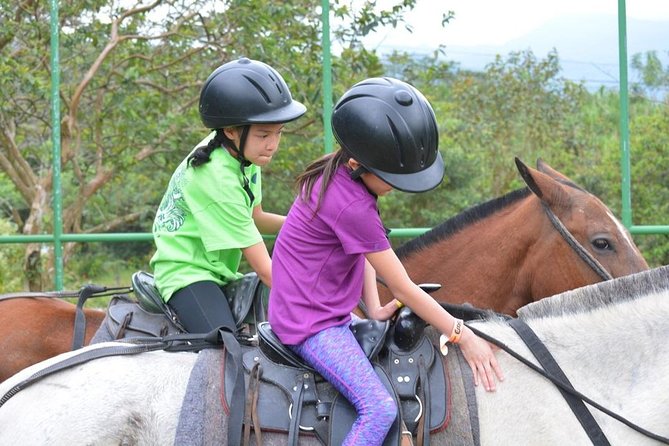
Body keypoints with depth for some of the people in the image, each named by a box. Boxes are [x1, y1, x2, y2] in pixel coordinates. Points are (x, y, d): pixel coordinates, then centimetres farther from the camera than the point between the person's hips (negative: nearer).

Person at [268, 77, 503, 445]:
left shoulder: (341, 173, 1)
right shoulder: (352, 206, -26)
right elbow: (403, 288, -19)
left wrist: (374, 310, 0)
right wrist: (463, 337, -12)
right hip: (311, 324, -11)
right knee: (379, 408, -24)